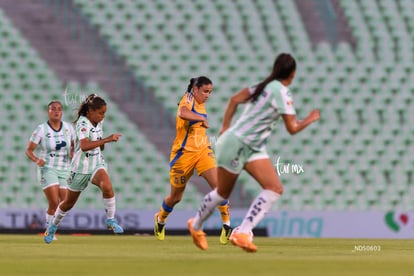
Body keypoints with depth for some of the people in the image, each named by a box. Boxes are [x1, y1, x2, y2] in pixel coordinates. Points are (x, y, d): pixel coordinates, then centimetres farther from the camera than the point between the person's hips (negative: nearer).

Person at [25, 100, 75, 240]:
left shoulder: (68, 127, 1)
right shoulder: (41, 129, -9)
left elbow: (74, 145, 16)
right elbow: (29, 150, -5)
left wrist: (73, 153, -7)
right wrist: (36, 160, -24)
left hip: (65, 170, 4)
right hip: (47, 169, -4)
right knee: (54, 203, -17)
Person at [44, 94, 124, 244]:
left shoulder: (97, 123, 3)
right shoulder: (83, 123, -21)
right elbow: (84, 146, -39)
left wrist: (101, 144, -2)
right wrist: (107, 139, -41)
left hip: (97, 165, 4)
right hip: (80, 168, -4)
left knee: (107, 187, -29)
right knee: (69, 203, 13)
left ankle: (111, 220, -16)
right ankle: (53, 227, 38)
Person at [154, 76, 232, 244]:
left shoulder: (201, 105, 11)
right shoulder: (188, 99, -12)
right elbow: (183, 113, -37)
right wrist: (202, 118, -26)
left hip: (202, 151, 6)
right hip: (184, 153, -6)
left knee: (218, 185, -18)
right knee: (175, 197, 10)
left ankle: (227, 226, -13)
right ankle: (159, 220, 39)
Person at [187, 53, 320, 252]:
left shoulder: (265, 86, 5)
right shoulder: (281, 92, -20)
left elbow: (235, 99, 9)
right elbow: (292, 128, -19)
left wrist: (225, 127, 13)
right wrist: (310, 119, -2)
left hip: (254, 148, 8)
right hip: (236, 144, -8)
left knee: (275, 189, -6)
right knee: (223, 193, 9)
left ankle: (242, 233, -7)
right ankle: (196, 226, 30)